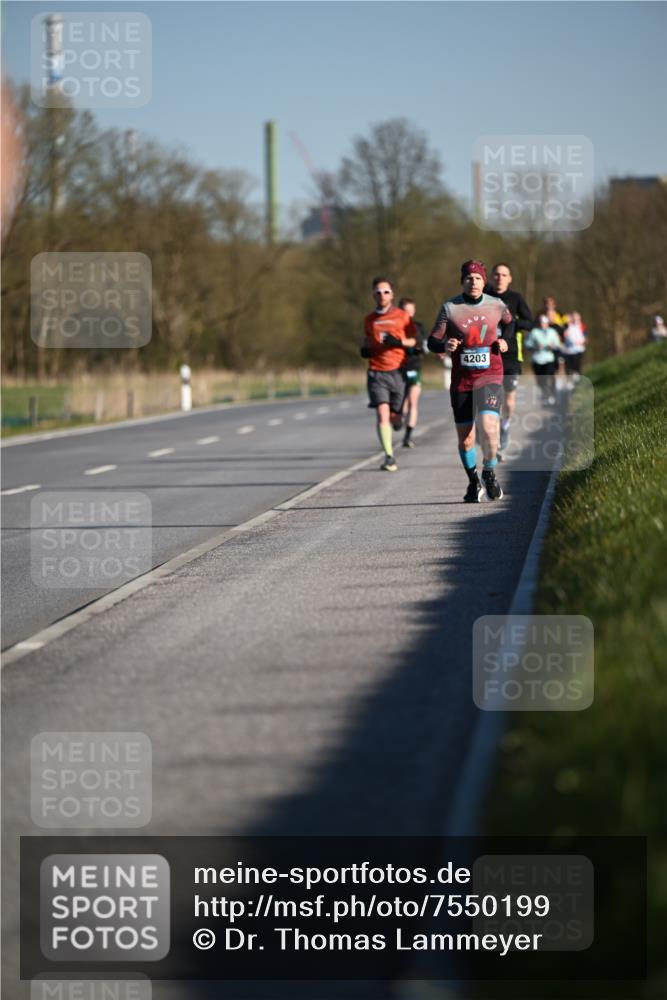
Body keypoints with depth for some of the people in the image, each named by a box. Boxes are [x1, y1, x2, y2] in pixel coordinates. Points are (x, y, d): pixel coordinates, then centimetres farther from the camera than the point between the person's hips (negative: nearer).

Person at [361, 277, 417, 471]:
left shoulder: (402, 316, 3)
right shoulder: (369, 319, 12)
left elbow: (414, 340, 6)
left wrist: (399, 342, -13)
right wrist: (364, 349, 4)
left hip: (397, 371, -1)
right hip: (376, 373, 1)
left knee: (394, 415, 3)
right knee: (382, 414, -13)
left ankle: (397, 418, 42)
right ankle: (389, 457, -12)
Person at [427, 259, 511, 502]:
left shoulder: (497, 306, 3)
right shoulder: (449, 308, -2)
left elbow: (510, 324, 25)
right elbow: (432, 342, 0)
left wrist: (504, 341, 6)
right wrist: (445, 346, -21)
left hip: (490, 377, -1)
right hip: (461, 381, 1)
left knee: (489, 428, -21)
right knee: (465, 439, 5)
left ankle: (489, 474, 4)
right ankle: (474, 483, 29)